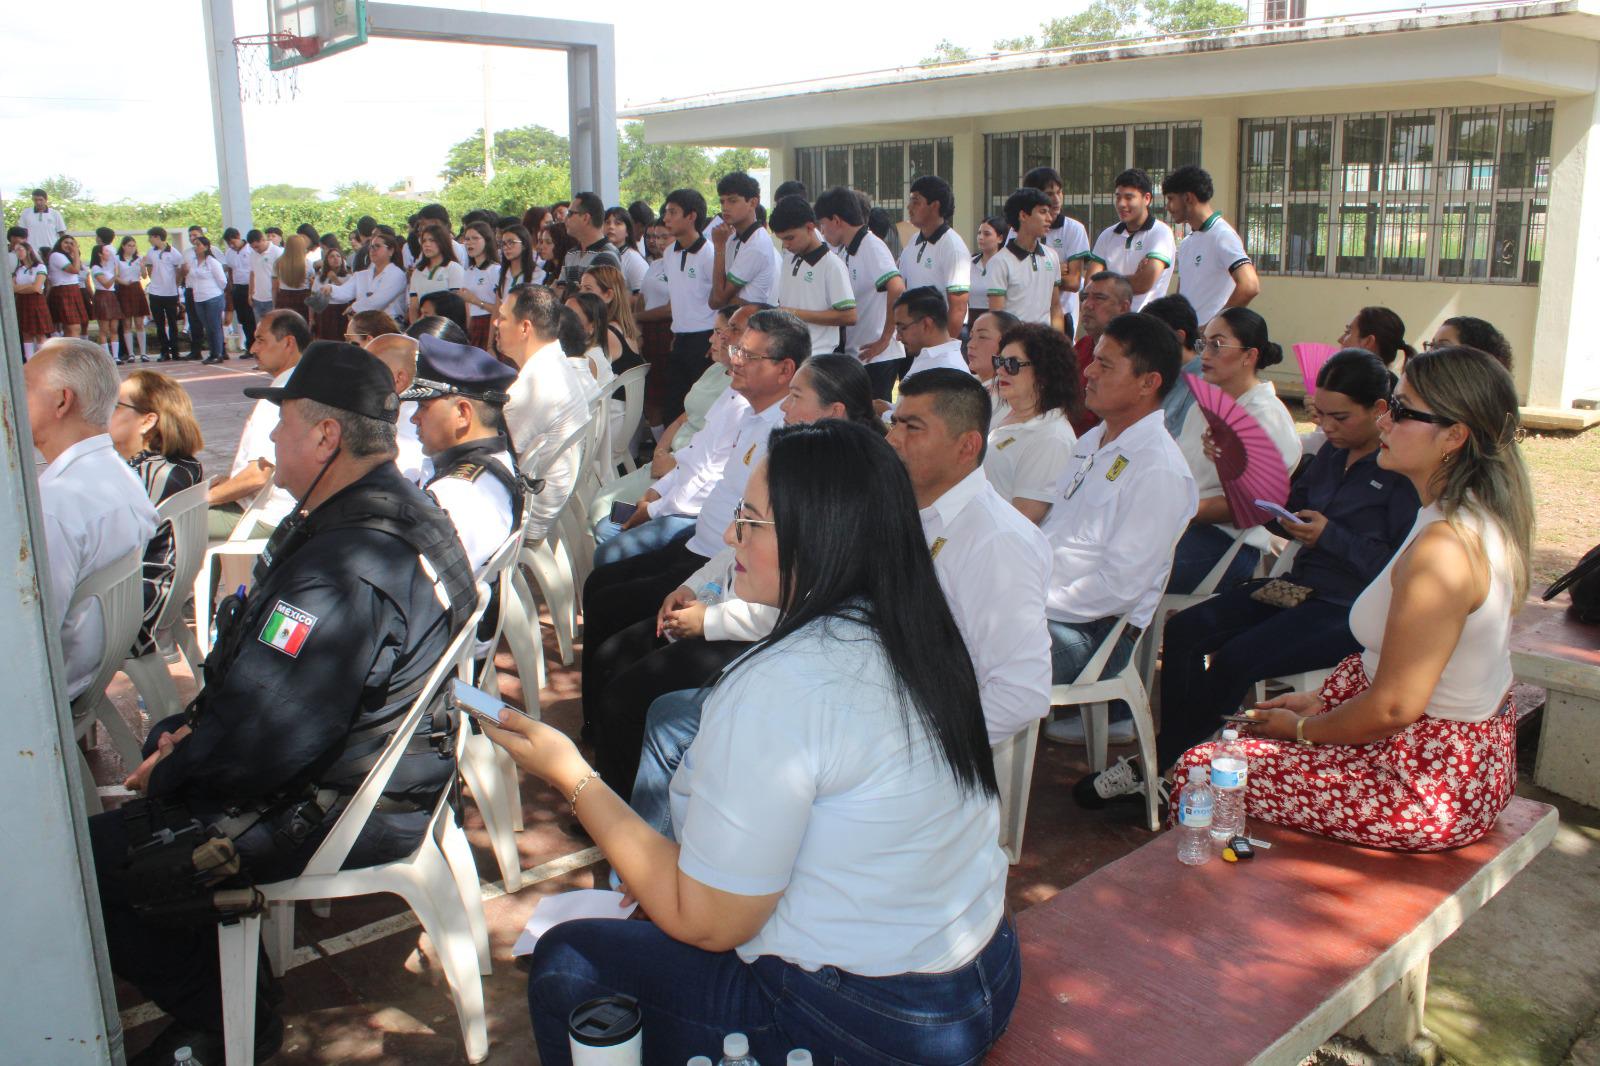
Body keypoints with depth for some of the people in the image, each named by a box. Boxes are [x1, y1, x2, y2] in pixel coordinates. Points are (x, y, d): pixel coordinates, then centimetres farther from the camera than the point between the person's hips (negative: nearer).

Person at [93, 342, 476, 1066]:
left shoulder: (344, 569, -32)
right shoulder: (396, 511, 2)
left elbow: (258, 742, -30)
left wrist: (166, 774, -10)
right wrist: (195, 728, 4)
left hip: (336, 812, -10)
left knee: (87, 863, -4)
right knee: (164, 736, 29)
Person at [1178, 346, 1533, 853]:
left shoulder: (1441, 549, -28)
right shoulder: (1481, 517, 3)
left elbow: (1394, 707, -25)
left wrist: (1302, 728, -8)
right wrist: (1321, 699, 10)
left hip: (1430, 784, -10)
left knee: (1201, 769, -5)